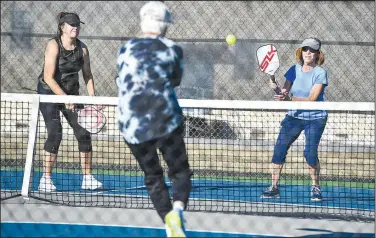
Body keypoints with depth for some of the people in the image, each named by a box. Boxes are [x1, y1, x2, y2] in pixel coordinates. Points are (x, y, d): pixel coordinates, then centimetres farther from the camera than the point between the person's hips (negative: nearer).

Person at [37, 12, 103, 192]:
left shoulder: (82, 48, -2)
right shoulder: (54, 45, -18)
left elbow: (87, 75, 7)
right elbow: (48, 77, -23)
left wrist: (92, 96, -6)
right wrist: (65, 98, -27)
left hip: (71, 94, 5)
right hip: (49, 92, -5)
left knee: (84, 133, -3)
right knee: (55, 133, -18)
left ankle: (87, 178, 6)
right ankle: (45, 180, -13)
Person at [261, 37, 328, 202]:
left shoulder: (320, 73, -11)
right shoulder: (294, 70, 3)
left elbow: (312, 99, -20)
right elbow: (284, 93, 0)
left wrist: (289, 99, -31)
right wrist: (277, 90, -24)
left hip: (315, 118, -4)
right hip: (294, 116, 4)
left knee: (310, 152, -17)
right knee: (279, 148, -8)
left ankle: (315, 187, 3)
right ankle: (274, 187, 1)